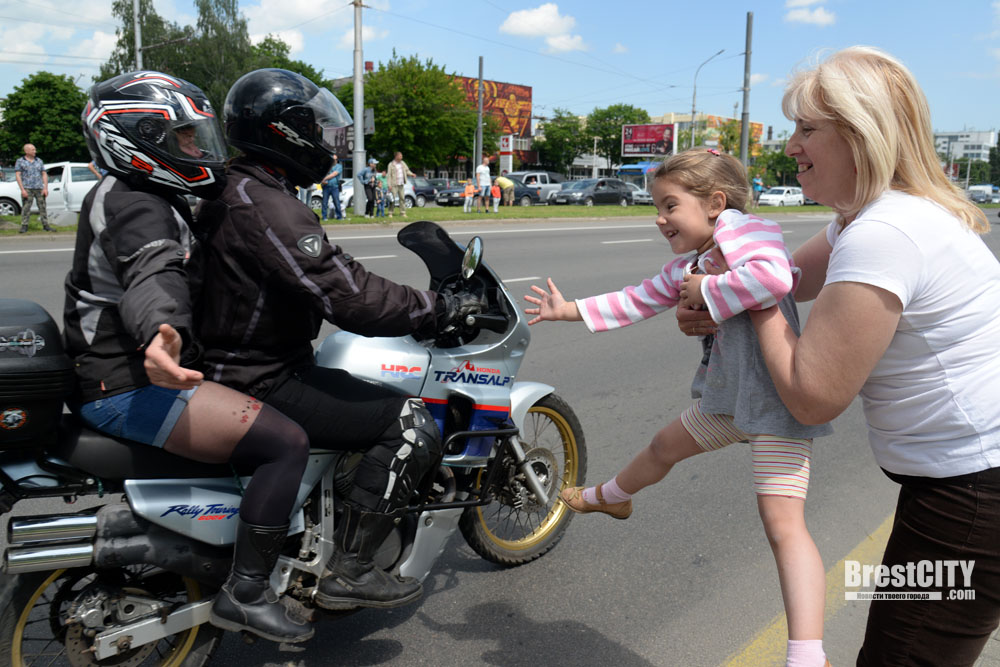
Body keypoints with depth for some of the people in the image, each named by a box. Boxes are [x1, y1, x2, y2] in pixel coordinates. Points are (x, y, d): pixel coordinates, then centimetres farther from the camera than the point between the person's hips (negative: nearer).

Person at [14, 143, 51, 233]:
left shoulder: (39, 160, 14)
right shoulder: (20, 161, 4)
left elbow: (44, 174, 12)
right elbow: (17, 175, -1)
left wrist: (45, 188, 1)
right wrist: (22, 190, -11)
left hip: (39, 188, 3)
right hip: (27, 189, -3)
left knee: (42, 207, 2)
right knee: (25, 208, -5)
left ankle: (45, 225, 6)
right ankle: (24, 226, -1)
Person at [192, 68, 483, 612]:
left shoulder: (234, 192, 12)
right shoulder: (266, 207, -22)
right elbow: (349, 298, -28)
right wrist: (438, 307, -17)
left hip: (238, 364, 11)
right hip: (262, 384, -11)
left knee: (379, 399, 25)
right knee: (413, 424, -15)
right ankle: (348, 571, -8)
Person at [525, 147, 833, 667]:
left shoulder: (745, 230, -16)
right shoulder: (685, 268, 10)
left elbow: (774, 276, -35)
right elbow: (637, 301, 17)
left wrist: (707, 293, -22)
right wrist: (569, 310, 17)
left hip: (776, 396, -9)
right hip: (727, 394, 9)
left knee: (783, 523, -15)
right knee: (664, 447, 30)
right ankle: (608, 498, 60)